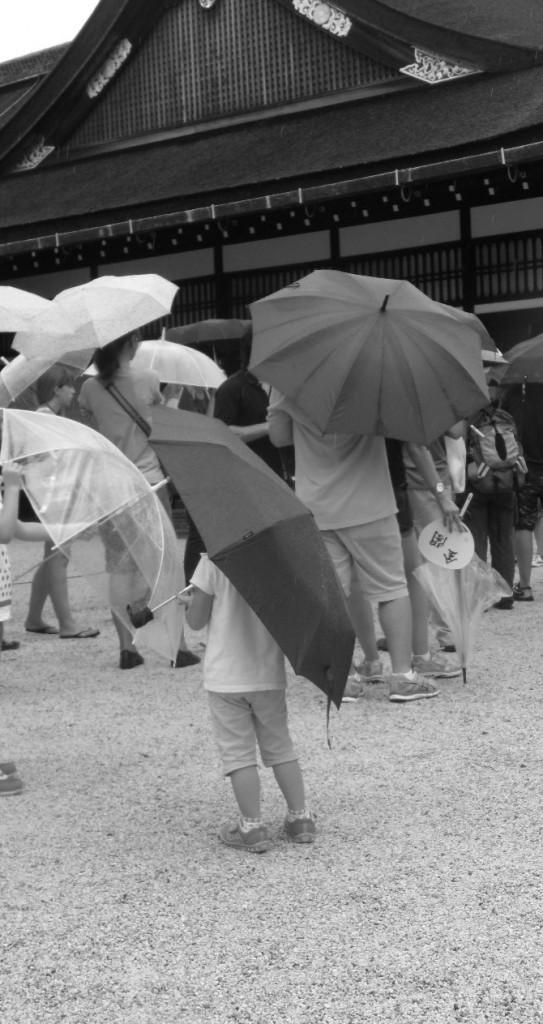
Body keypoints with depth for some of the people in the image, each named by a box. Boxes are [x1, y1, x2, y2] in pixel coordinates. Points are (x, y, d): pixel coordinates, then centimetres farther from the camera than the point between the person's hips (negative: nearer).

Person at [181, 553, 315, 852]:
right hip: (270, 675, 4)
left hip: (225, 678, -4)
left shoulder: (213, 561, -14)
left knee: (237, 751, 5)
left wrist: (189, 602, 13)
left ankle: (252, 827, 5)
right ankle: (300, 818, 19)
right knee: (279, 746, 17)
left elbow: (197, 621, -8)